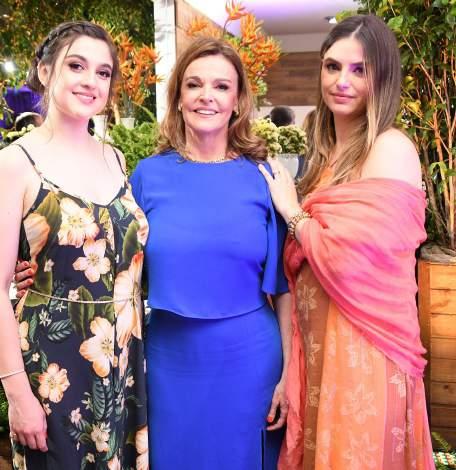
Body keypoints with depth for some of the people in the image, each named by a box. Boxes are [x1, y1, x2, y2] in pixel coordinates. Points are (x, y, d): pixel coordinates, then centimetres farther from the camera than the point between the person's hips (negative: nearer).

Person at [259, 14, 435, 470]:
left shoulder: (391, 149, -14)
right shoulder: (328, 153, 10)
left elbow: (353, 259, -23)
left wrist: (292, 211, -8)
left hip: (361, 352, -8)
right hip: (317, 346, 8)